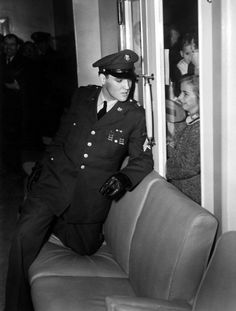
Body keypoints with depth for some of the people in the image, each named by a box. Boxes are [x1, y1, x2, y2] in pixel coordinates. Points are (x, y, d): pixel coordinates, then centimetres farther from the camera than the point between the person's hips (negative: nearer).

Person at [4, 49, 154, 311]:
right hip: (54, 181, 0)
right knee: (24, 237, -17)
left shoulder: (135, 115, -3)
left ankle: (45, 220, 37)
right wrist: (43, 162, 8)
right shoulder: (82, 96, 4)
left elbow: (143, 158, -3)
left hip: (92, 195, 0)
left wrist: (125, 176, -22)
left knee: (85, 247, 14)